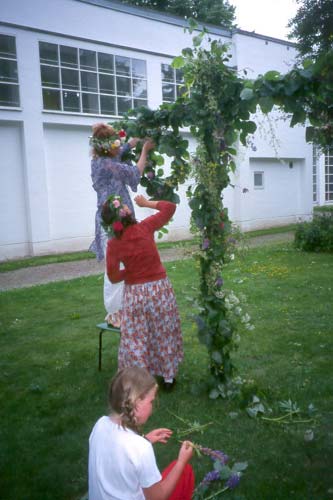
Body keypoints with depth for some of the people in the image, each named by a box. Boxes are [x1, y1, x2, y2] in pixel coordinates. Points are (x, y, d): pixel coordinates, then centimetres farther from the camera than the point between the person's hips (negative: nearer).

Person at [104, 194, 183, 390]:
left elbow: (114, 277, -6)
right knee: (165, 334, 17)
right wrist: (146, 203, 10)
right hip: (160, 289, 1)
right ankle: (169, 377, 30)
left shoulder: (113, 244, -10)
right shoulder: (145, 227, -12)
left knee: (136, 340, 14)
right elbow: (170, 207, 0)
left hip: (135, 294, -1)